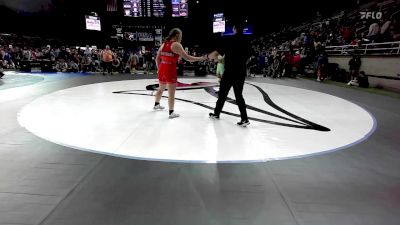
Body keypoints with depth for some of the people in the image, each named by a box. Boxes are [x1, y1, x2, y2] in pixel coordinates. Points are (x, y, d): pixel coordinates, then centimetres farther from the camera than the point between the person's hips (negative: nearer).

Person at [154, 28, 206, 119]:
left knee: (161, 89, 26)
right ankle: (171, 113, 4)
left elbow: (157, 59, 13)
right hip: (170, 71, -8)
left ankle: (156, 105, 44)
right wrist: (201, 58, -8)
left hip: (162, 70, 8)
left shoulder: (164, 44, 12)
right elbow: (187, 58, -15)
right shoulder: (176, 45, -10)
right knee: (171, 93, -1)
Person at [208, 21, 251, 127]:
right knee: (239, 95, 11)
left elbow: (216, 54, -11)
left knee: (222, 93, 12)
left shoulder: (229, 40, -9)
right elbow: (247, 57, 13)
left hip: (230, 72, -4)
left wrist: (209, 56, 10)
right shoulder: (246, 42, 7)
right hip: (241, 73, 5)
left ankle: (216, 113, 29)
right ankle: (244, 118, 3)